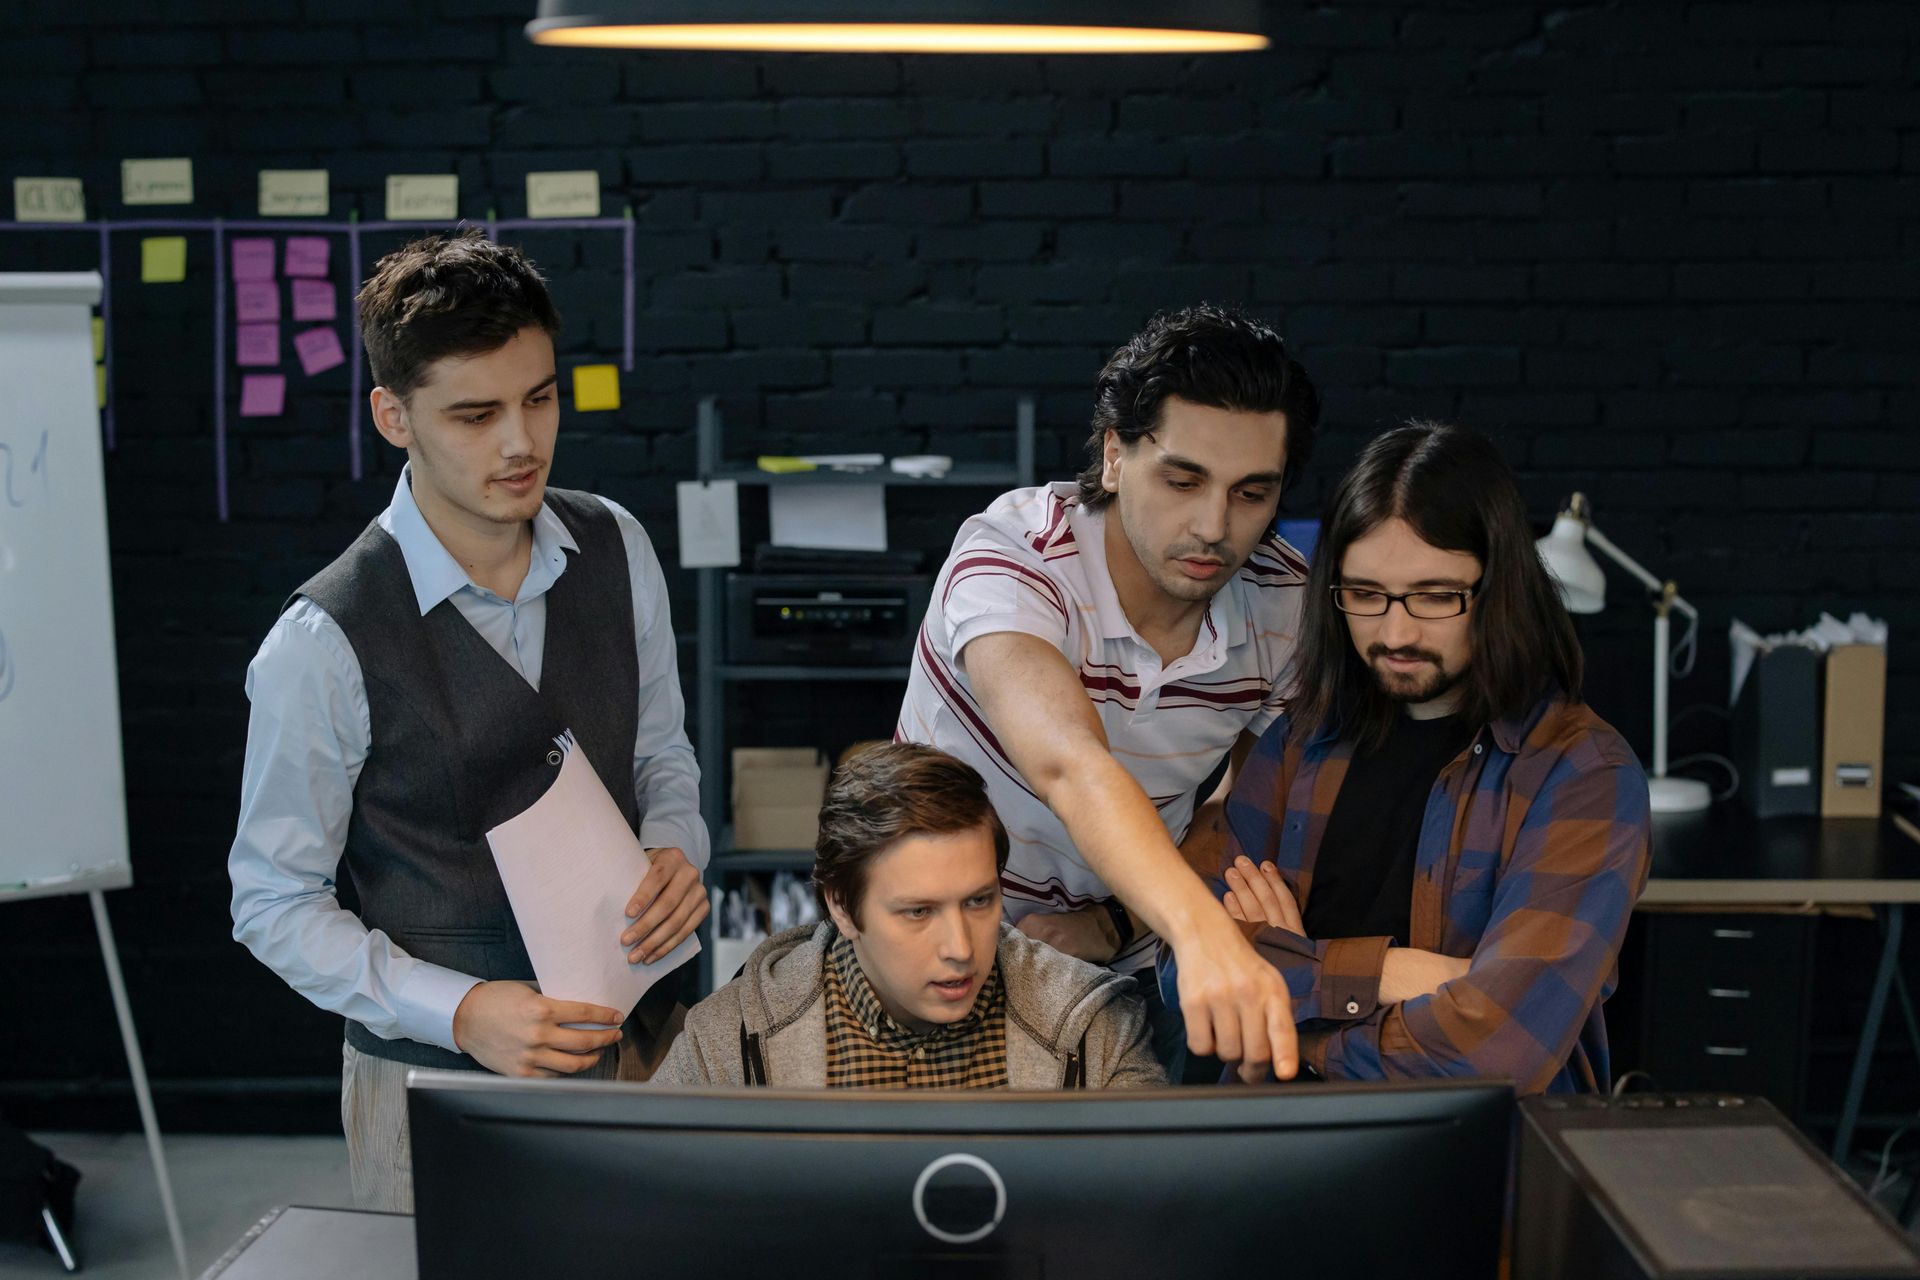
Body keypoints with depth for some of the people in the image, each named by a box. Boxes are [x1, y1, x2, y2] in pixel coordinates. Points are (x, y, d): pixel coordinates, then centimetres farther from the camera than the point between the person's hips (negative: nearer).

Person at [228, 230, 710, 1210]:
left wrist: (676, 851, -11)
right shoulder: (326, 642, -18)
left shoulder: (615, 551, -3)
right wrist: (457, 1011, -20)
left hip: (634, 1043, 4)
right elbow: (273, 904, -10)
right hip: (440, 1076, -4)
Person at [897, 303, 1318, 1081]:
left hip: (1117, 970, 3)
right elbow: (1069, 766, -41)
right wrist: (1200, 930, -56)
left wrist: (1121, 922, -10)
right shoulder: (1011, 557, -24)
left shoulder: (1286, 606, -8)